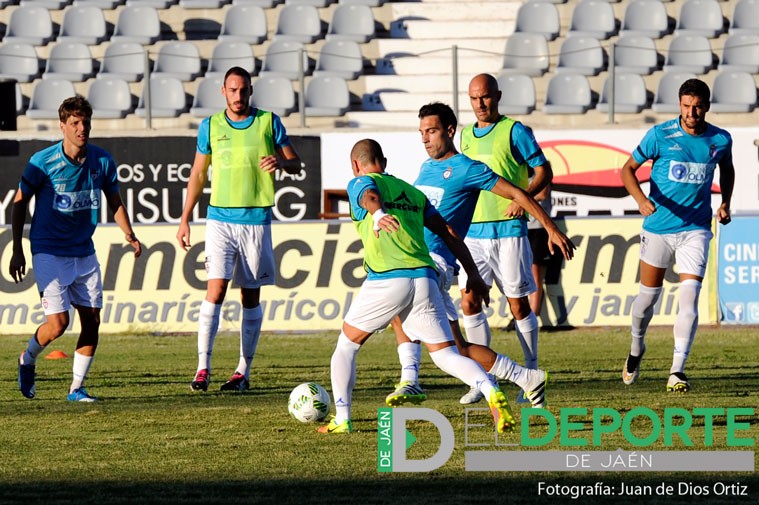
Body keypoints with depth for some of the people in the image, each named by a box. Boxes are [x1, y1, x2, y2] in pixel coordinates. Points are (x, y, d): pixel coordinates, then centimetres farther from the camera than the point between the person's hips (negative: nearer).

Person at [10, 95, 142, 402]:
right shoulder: (43, 162, -12)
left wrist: (129, 234, -3)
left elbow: (115, 202, 13)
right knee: (58, 323, -12)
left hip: (84, 253, 4)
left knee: (92, 321, -2)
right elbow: (20, 203, -2)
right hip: (49, 253, -4)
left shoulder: (102, 161, -1)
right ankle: (27, 361, 18)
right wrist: (17, 249, -5)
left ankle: (77, 388, 10)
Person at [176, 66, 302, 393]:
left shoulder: (269, 122, 3)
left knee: (251, 295, 4)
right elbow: (198, 174, 13)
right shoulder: (211, 126, 6)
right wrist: (185, 219, 9)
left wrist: (280, 161, -18)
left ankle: (244, 371, 11)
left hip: (256, 220, 0)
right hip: (220, 218, 0)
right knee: (215, 289, -11)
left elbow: (295, 164, 6)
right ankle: (203, 368, -12)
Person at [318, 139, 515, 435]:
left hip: (386, 280, -4)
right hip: (424, 278, 4)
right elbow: (448, 234, 21)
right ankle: (493, 394, -25)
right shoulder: (413, 193, 27)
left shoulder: (360, 183, 11)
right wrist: (473, 275, 20)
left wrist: (379, 215, -38)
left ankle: (341, 419, 9)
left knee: (346, 346, 15)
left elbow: (370, 196, -15)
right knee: (446, 356, 1)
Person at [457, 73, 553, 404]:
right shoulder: (466, 136, 14)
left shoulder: (514, 131, -4)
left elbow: (544, 172, -6)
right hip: (473, 231, 6)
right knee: (469, 302, -2)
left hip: (508, 230, -6)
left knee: (518, 305, 0)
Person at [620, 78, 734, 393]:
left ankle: (677, 372, -13)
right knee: (648, 296, 9)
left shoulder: (720, 140, -1)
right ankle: (637, 348, 39)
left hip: (695, 230, 1)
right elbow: (628, 169, -5)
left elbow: (727, 169, 21)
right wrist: (640, 198, -23)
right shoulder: (660, 135, -9)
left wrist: (725, 203, 7)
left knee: (689, 299, -14)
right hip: (658, 227, -1)